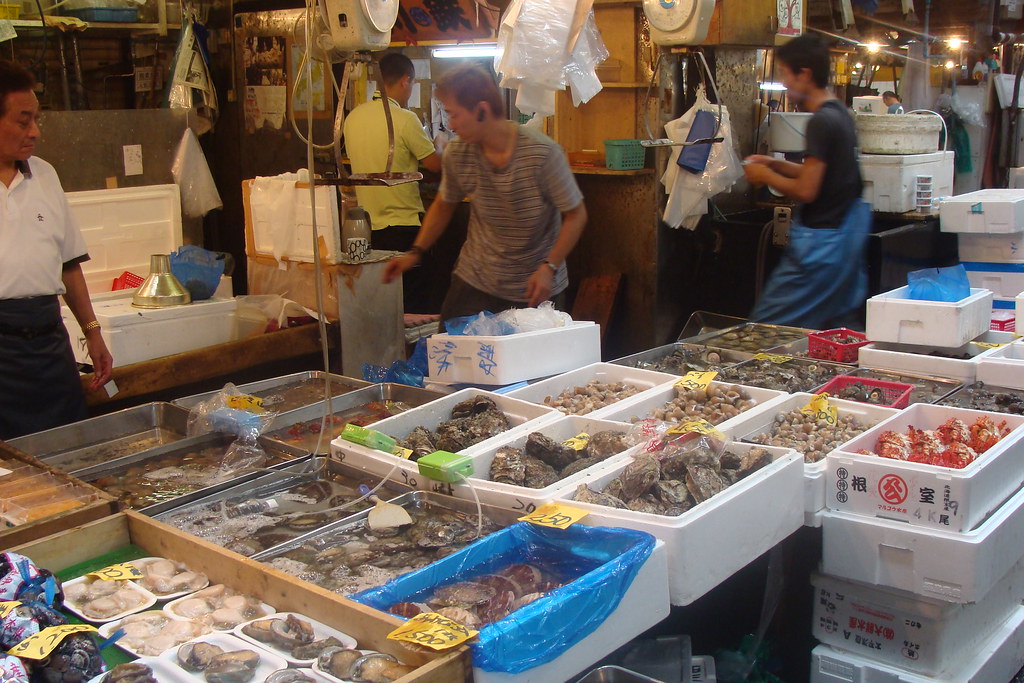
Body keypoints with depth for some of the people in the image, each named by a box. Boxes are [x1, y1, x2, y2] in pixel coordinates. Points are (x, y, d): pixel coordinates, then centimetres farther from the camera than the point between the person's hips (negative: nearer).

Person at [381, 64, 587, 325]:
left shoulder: (543, 153, -20)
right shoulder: (457, 154, -8)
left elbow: (576, 215, -12)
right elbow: (443, 206, 11)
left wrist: (549, 268, -21)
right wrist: (415, 253, 1)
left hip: (534, 287, -3)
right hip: (475, 280, 3)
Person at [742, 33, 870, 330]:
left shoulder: (821, 122, -18)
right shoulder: (840, 114, 12)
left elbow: (806, 191, -20)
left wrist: (765, 176, -5)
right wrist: (775, 164, 16)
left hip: (819, 242, -10)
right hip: (845, 236, 10)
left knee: (767, 327, -5)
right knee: (841, 325, 15)